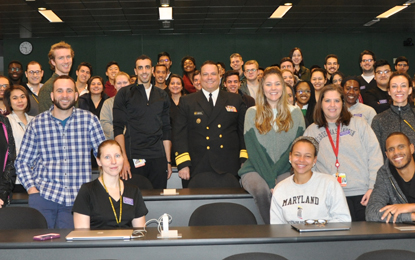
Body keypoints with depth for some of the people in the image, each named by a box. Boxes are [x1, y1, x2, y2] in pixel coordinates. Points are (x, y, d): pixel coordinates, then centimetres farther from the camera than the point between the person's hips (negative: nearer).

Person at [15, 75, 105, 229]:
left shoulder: (88, 120, 3)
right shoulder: (37, 123, 5)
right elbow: (22, 162, 9)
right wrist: (31, 189, -4)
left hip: (76, 199, 0)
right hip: (43, 195, 0)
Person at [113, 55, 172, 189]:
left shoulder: (162, 95, 15)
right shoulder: (124, 94, 5)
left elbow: (166, 130, 16)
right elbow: (118, 129, -1)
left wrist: (168, 161, 10)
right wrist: (124, 159, -11)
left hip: (158, 158, 3)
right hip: (133, 158, -3)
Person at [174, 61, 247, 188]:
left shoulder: (235, 100, 13)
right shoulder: (186, 102, 10)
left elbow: (244, 131, 12)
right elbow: (179, 134, 4)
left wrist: (244, 161, 3)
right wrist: (183, 164, -6)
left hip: (228, 168, 1)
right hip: (197, 169, -1)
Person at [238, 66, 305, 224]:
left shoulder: (295, 113, 9)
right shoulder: (252, 113, 5)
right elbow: (253, 151, -4)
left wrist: (273, 174, -12)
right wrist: (270, 182, -16)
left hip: (285, 170, 1)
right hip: (255, 170, -1)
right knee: (262, 190, -32)